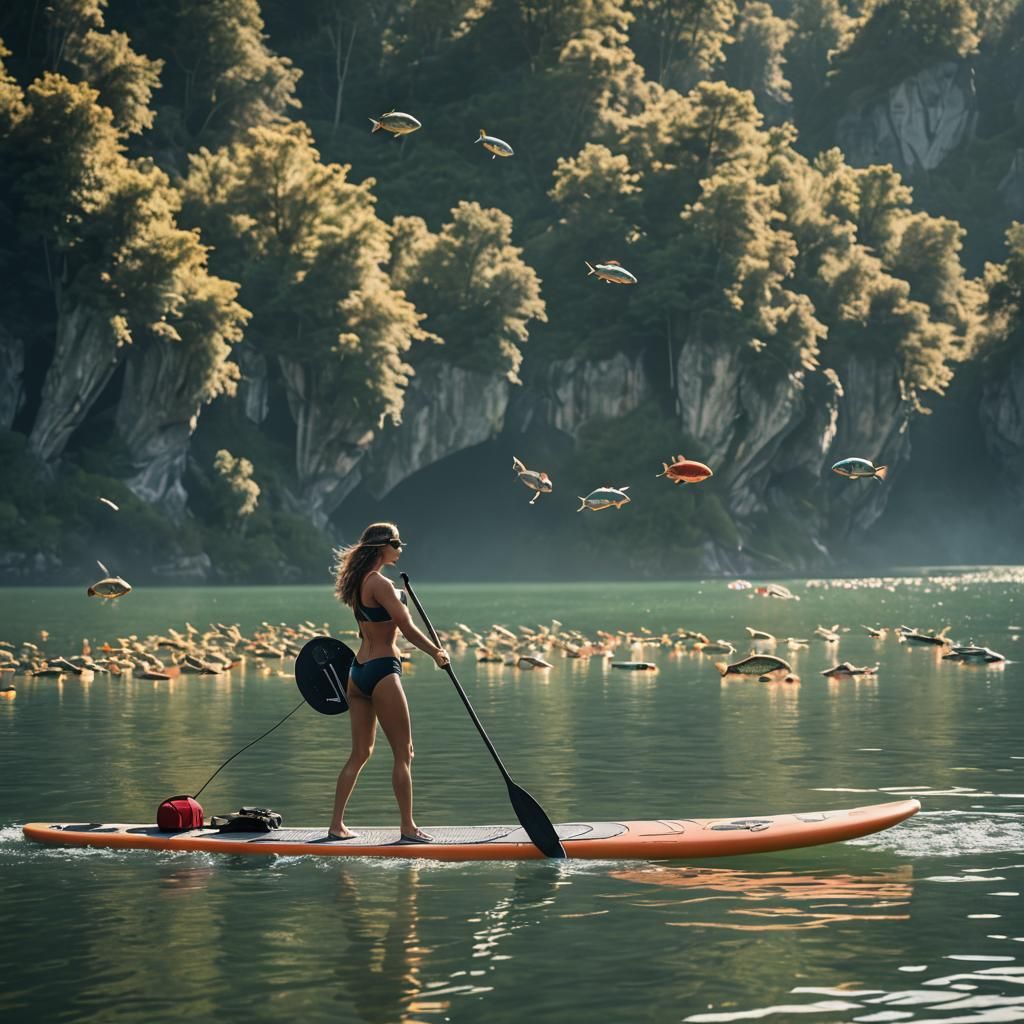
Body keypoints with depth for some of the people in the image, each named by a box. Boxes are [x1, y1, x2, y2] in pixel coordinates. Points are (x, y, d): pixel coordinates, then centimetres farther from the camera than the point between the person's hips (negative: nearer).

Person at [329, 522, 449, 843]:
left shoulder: (358, 582, 12)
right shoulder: (380, 584, -16)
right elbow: (407, 629, -17)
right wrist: (437, 653, -6)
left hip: (358, 672, 9)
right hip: (382, 671, -9)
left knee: (360, 753, 14)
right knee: (403, 753, -1)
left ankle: (337, 825, 13)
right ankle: (408, 828, 1)